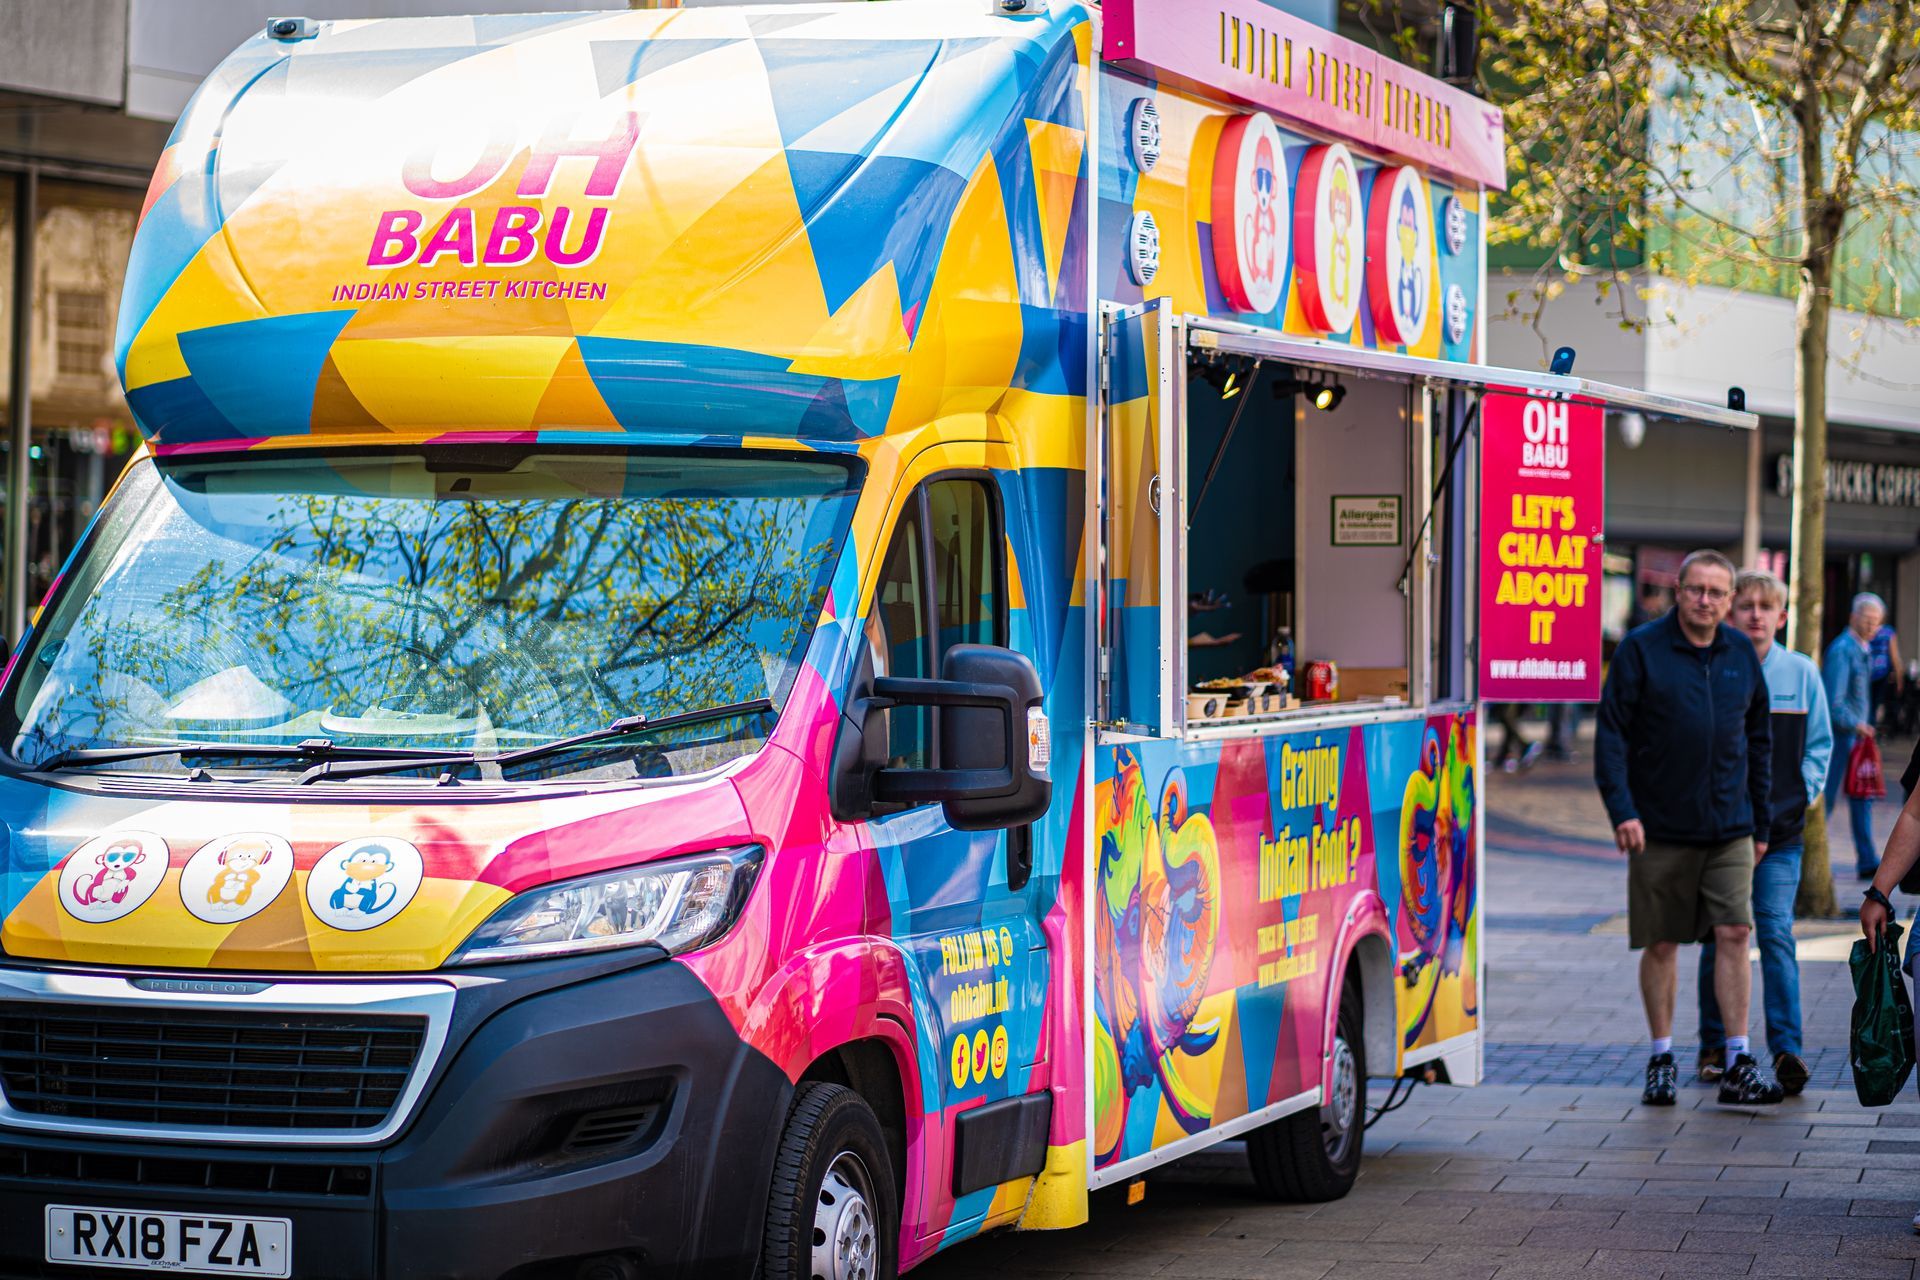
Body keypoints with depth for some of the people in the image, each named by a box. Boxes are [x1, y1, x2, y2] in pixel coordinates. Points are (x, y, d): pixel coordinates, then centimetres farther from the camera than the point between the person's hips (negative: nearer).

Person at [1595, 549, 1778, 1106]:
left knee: (1734, 935, -6)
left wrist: (1761, 822, 15)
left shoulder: (1742, 655, 9)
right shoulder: (1641, 649, -3)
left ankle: (1738, 1064, -3)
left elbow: (1758, 741, 17)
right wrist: (1621, 809, -16)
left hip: (1729, 829, 2)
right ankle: (1662, 1059, 16)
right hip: (1659, 828, -2)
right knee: (1661, 945, 5)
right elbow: (1611, 735, -6)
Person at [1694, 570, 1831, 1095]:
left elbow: (1819, 743, 12)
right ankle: (1715, 1047, 15)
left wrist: (1802, 794, -1)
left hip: (1780, 829, 0)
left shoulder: (1801, 673, 6)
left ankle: (1786, 1047, -12)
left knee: (1777, 933, -9)